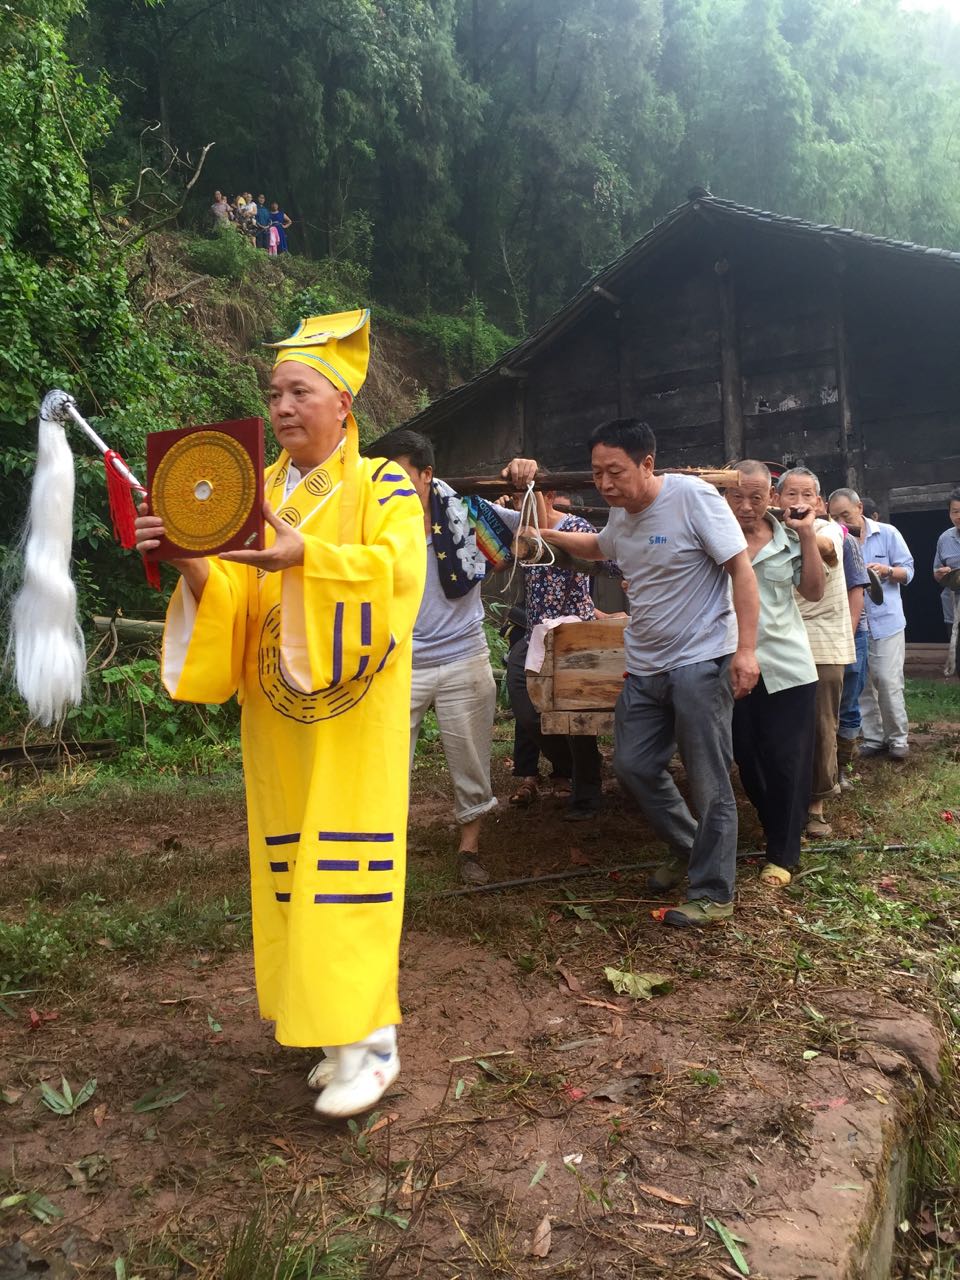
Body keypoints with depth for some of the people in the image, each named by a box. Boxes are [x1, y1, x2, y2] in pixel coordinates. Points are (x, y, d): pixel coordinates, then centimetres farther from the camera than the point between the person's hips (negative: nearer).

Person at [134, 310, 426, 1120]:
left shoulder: (382, 487, -2)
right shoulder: (256, 495, 12)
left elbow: (396, 571, -20)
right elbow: (233, 598, 3)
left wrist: (305, 554, -33)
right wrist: (192, 565, -18)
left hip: (353, 716, -5)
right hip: (279, 715, 5)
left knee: (351, 862, -6)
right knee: (295, 867, 8)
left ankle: (371, 1041, 5)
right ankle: (340, 1025, 22)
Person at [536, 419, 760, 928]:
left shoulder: (693, 497, -15)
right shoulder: (621, 513, 8)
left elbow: (741, 570, -15)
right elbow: (597, 547, 32)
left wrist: (746, 648, -21)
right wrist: (551, 535, 19)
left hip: (700, 663, -8)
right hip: (644, 667, 8)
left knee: (708, 782, -1)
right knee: (634, 766, 13)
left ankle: (713, 894, 13)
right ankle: (686, 848, 35)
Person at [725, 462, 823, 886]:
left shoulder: (789, 539, 4)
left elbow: (814, 591, 3)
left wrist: (807, 536, -4)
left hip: (787, 668, 0)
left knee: (787, 762, 2)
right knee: (748, 760, 12)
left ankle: (783, 854, 14)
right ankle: (777, 831, 35)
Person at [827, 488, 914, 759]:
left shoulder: (887, 534, 0)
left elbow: (908, 571, 0)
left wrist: (887, 570, -19)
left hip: (886, 621, -2)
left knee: (889, 682, -4)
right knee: (861, 685, 6)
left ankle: (898, 738, 11)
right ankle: (873, 738, 18)